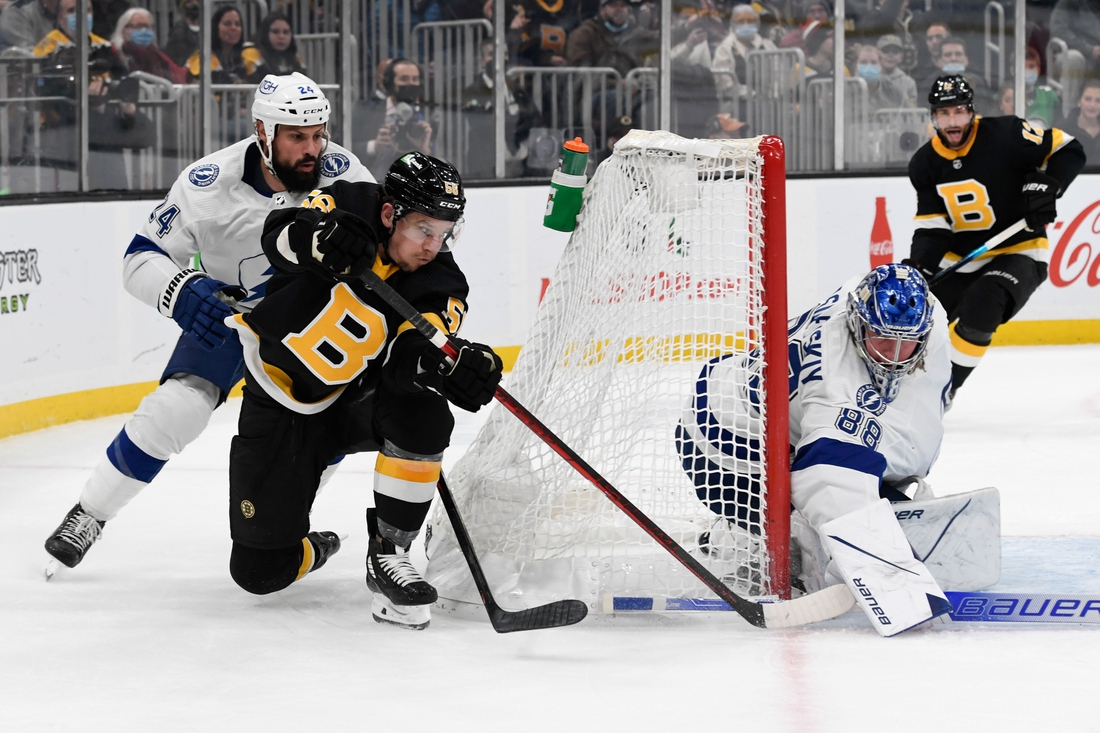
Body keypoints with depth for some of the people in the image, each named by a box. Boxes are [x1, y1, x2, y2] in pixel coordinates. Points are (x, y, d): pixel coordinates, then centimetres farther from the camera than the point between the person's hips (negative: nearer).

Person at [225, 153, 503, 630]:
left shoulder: (441, 284, -14)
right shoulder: (346, 208, -16)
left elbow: (411, 357, -29)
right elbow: (280, 236, -31)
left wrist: (454, 364, -52)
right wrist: (319, 238, -55)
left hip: (357, 402, 1)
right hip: (281, 406, -1)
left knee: (423, 410, -34)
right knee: (260, 571, -3)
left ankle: (388, 555, -19)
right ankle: (311, 552, 35)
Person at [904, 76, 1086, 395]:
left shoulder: (1005, 135, -17)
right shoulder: (925, 163, -2)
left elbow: (1068, 150, -9)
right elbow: (932, 226, -3)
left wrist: (1046, 187, -24)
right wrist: (918, 266, -19)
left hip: (1018, 253, -5)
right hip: (959, 259, 5)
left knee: (979, 309, -32)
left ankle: (946, 387, -16)